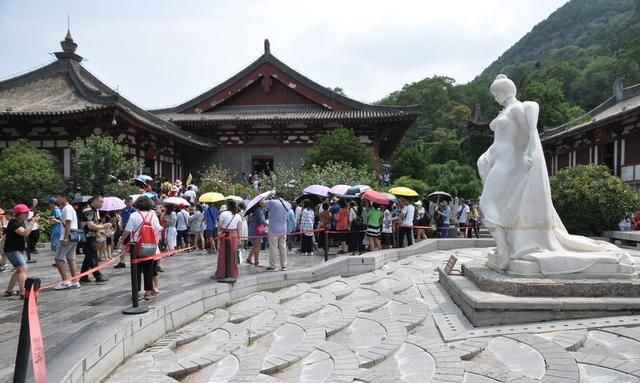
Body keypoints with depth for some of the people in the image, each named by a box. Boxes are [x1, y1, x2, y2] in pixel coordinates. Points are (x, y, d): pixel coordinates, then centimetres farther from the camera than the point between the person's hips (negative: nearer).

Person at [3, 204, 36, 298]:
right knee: (23, 268, -19)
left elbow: (26, 234, 13)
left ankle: (9, 291, 28)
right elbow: (24, 233, -32)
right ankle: (22, 293, -24)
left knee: (19, 270, 18)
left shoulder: (22, 222, 8)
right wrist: (33, 222, -27)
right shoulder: (13, 223, -20)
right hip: (12, 250, -10)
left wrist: (31, 221, 2)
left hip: (19, 249, 10)